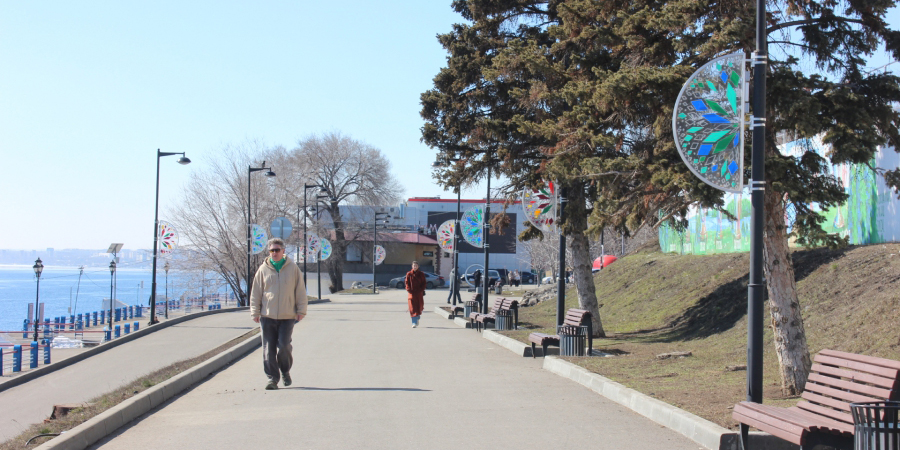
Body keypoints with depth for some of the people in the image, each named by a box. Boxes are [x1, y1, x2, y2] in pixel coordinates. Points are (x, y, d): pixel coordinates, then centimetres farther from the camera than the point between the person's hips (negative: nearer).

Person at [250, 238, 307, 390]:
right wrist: (255, 312, 5)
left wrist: (301, 311, 4)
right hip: (267, 316, 1)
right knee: (268, 349, -1)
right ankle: (272, 378, 6)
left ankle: (285, 372, 17)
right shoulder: (263, 270, 6)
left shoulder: (293, 269, 5)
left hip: (287, 316, -1)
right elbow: (255, 293, 10)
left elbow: (300, 291, 8)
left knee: (284, 346, -8)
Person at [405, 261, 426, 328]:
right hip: (412, 293, -1)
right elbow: (407, 283, 3)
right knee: (413, 308, -8)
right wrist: (409, 290, -11)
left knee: (419, 307, 9)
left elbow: (424, 283, 4)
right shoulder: (409, 274, 3)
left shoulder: (421, 274, 3)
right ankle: (414, 323, -9)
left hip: (419, 293, 1)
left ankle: (417, 319, 34)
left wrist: (421, 290, -10)